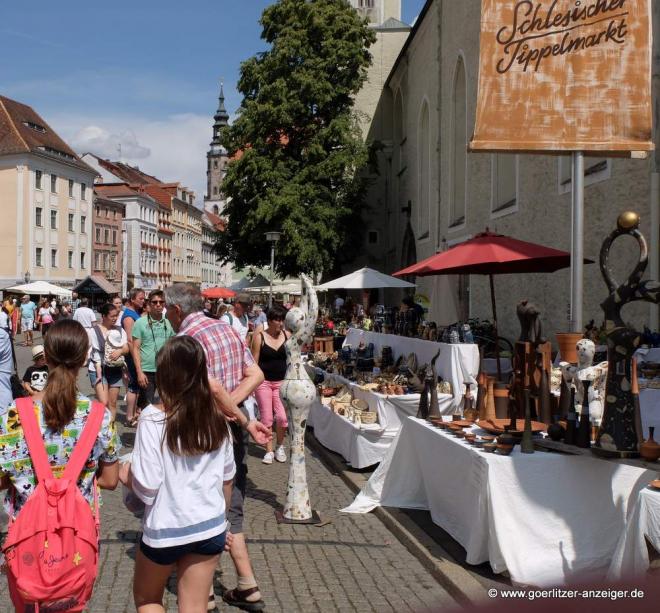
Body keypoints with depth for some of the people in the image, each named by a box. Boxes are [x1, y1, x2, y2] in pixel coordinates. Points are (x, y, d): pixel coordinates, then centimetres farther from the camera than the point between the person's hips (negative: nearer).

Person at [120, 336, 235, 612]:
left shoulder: (153, 418, -18)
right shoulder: (216, 417, -3)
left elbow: (147, 488, -18)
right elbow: (227, 477, 7)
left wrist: (126, 475, 3)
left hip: (166, 529, -4)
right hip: (211, 527, 4)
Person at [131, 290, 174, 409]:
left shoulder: (168, 323, 7)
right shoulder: (141, 322, -2)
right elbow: (135, 348, -3)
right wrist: (139, 372, -10)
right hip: (147, 371, -3)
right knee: (146, 406, 3)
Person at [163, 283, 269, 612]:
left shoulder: (186, 338, -16)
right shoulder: (227, 328, 8)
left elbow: (213, 388, -26)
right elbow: (256, 375, 4)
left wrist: (246, 422, -17)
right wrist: (229, 408, -6)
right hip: (232, 431, 7)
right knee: (230, 511, 16)